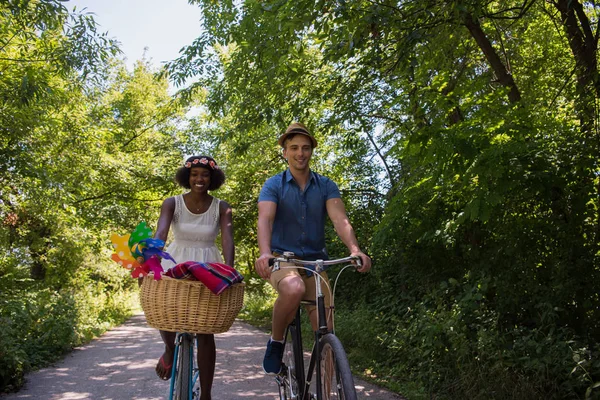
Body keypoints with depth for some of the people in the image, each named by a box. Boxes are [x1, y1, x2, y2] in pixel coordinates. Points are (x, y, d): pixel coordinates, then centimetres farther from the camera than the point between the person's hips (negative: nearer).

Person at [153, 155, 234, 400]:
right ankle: (170, 348, 10)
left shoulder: (221, 208, -5)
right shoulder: (172, 203, -6)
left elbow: (227, 240, -18)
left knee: (205, 332, 0)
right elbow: (160, 234, -20)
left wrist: (229, 269, -36)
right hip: (175, 264, 0)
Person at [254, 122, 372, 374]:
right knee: (294, 288, -37)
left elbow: (340, 219, -12)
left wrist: (355, 249, -32)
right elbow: (265, 219, -18)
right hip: (282, 258, -2)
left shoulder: (326, 186, 4)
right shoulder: (273, 185, -1)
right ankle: (276, 342, -10)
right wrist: (265, 253, -38)